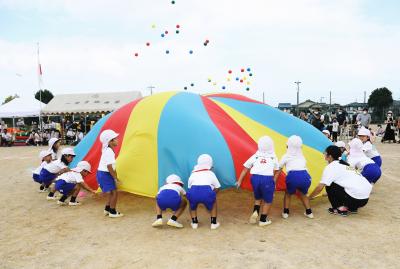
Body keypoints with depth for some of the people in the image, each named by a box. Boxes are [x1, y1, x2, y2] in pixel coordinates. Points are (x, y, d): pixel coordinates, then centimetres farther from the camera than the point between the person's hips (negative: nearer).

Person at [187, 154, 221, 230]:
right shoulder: (211, 173, 25)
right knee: (213, 203, 33)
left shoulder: (193, 174, 29)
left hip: (193, 192, 1)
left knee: (192, 205, 36)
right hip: (207, 192, -1)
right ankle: (213, 223, 28)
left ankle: (194, 223, 32)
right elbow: (217, 188, 25)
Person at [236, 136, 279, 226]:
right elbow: (275, 172, 15)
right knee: (267, 200, 17)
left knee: (258, 197, 28)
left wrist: (239, 181, 22)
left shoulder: (255, 156, 16)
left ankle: (255, 212, 7)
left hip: (255, 177, 3)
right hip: (267, 179, -2)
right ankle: (263, 220, 23)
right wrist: (273, 183, 27)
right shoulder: (273, 158, 14)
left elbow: (245, 169, 16)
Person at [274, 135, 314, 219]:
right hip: (305, 176, 3)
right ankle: (309, 212, 30)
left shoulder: (286, 156, 21)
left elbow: (278, 172, 23)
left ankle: (285, 213, 22)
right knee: (303, 194, 33)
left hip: (293, 176, -3)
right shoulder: (301, 157, 28)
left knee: (288, 194, 27)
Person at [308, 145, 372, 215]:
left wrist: (309, 197, 12)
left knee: (329, 185, 3)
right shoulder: (345, 165, 22)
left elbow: (320, 188, -3)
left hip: (355, 198, -8)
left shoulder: (331, 167, -2)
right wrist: (330, 193, 41)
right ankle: (353, 208, 20)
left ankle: (341, 209, 5)